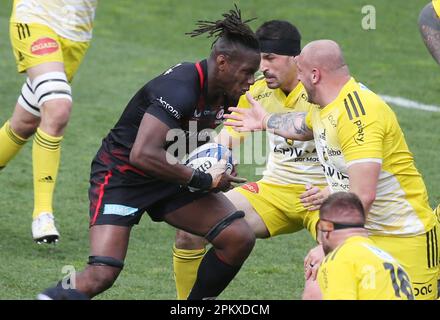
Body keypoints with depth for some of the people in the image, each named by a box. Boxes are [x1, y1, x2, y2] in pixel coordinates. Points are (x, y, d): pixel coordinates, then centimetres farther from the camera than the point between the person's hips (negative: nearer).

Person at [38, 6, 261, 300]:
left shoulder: (225, 93, -2)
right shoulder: (181, 91, -30)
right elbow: (142, 155, -39)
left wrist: (217, 165, 1)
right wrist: (203, 180, -30)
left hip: (165, 177, 8)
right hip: (120, 175, -8)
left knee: (239, 238, -7)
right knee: (101, 276, -23)